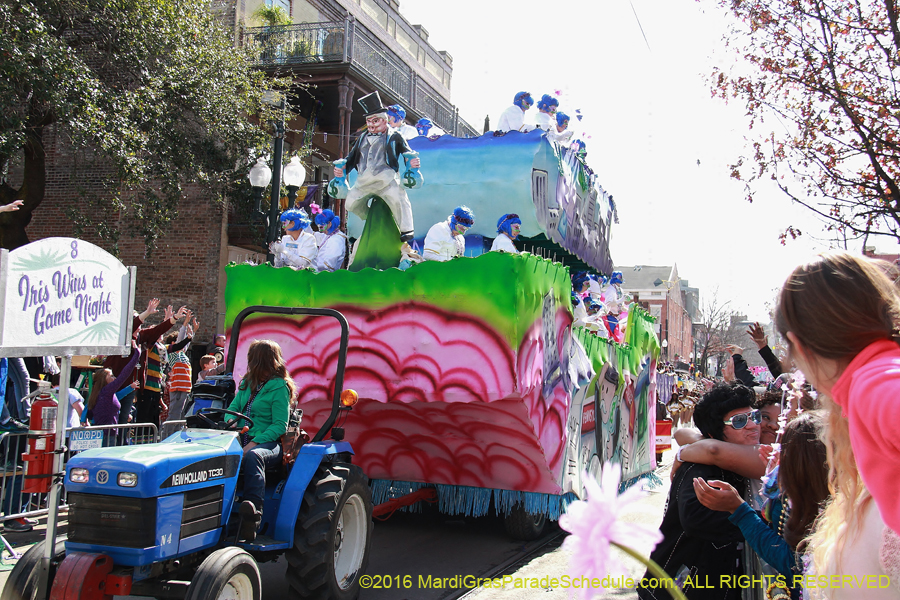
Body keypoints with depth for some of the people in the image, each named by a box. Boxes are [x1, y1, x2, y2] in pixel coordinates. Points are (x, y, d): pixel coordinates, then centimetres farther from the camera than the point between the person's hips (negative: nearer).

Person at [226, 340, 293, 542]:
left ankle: (253, 515, -54)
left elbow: (280, 425, -9)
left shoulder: (279, 387, -2)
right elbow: (233, 409, 16)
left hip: (268, 442, -6)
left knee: (253, 456, -41)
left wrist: (254, 443, -22)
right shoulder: (246, 383, 21)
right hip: (241, 441, 6)